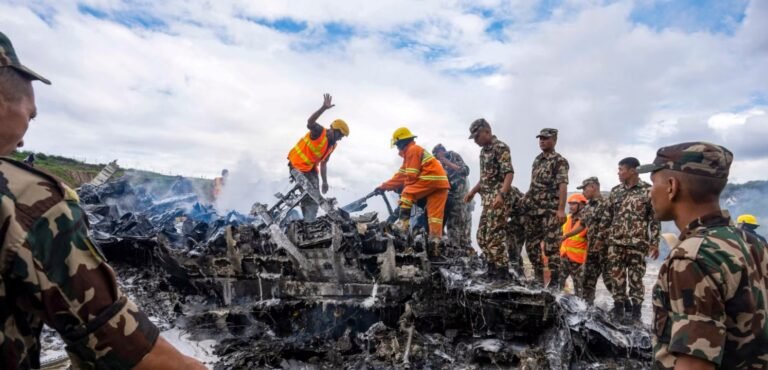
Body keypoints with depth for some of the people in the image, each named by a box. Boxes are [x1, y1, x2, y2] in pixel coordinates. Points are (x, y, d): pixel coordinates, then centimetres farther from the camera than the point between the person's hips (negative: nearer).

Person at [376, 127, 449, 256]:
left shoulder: (412, 150, -3)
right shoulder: (412, 151, 27)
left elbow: (411, 175, -11)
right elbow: (401, 175, 25)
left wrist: (406, 188, 6)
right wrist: (384, 186, 22)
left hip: (432, 178, -9)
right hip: (441, 182, 9)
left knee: (407, 193, -6)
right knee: (436, 214, 2)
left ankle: (403, 221, -15)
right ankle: (435, 244, -1)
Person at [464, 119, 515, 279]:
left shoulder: (501, 147, -8)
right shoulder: (484, 151, 19)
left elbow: (509, 173, -18)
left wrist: (501, 195, -29)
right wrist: (472, 192, 21)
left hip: (498, 199, -9)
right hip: (487, 199, 9)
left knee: (494, 235, -10)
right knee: (482, 235, 11)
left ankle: (502, 271, -2)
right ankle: (492, 270, 20)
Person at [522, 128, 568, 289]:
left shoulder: (560, 161, -4)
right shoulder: (537, 160, 17)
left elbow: (563, 186, -14)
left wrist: (561, 209, -22)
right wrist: (526, 201, 16)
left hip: (550, 210, -7)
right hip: (533, 209, 7)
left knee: (551, 247, -6)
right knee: (532, 245, 9)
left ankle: (555, 282, 2)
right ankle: (538, 278, 20)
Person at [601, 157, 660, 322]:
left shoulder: (648, 191, -3)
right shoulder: (615, 191, 9)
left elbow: (655, 219, -3)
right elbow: (607, 216, 14)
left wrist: (654, 243, -6)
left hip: (637, 243, -4)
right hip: (615, 243, 4)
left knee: (635, 278, 4)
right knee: (616, 276, 7)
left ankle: (635, 309, 15)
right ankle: (619, 306, 19)